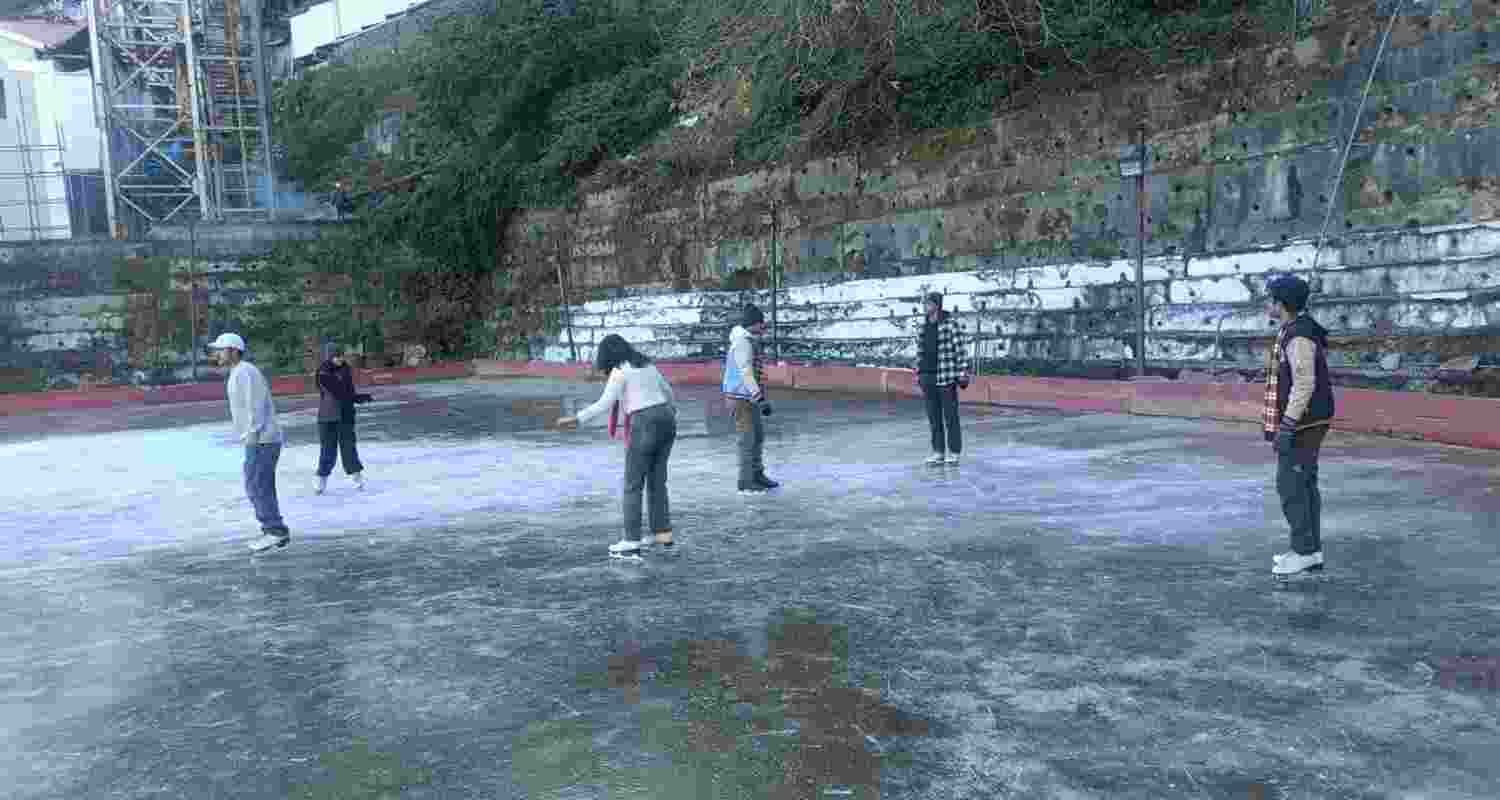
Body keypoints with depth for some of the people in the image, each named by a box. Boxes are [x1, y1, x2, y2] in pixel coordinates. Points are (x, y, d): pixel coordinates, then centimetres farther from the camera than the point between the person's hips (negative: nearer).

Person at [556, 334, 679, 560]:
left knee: (633, 485, -1)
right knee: (657, 481, 16)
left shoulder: (620, 371, -4)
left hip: (645, 424, -8)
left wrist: (576, 419, -14)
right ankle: (663, 533, 19)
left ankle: (632, 542, -2)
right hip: (666, 420, 8)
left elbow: (604, 404, -14)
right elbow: (669, 393, 29)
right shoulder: (648, 365, 18)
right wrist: (671, 413, 49)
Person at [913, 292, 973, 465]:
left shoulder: (951, 323, -9)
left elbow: (960, 349, -10)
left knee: (950, 415, -2)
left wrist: (964, 373, -15)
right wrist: (919, 374, 14)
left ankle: (954, 453, 7)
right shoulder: (924, 325, 10)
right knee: (933, 415, 7)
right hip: (929, 376, 6)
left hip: (947, 374, -6)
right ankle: (939, 453, 13)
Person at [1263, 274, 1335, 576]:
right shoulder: (1298, 333, 12)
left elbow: (1304, 385, -26)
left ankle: (1304, 551, 0)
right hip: (1306, 422, 10)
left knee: (1290, 486, -6)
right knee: (1304, 484, 11)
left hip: (1302, 424, -10)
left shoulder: (1299, 337, -21)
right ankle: (1310, 550, 16)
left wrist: (1286, 428, -26)